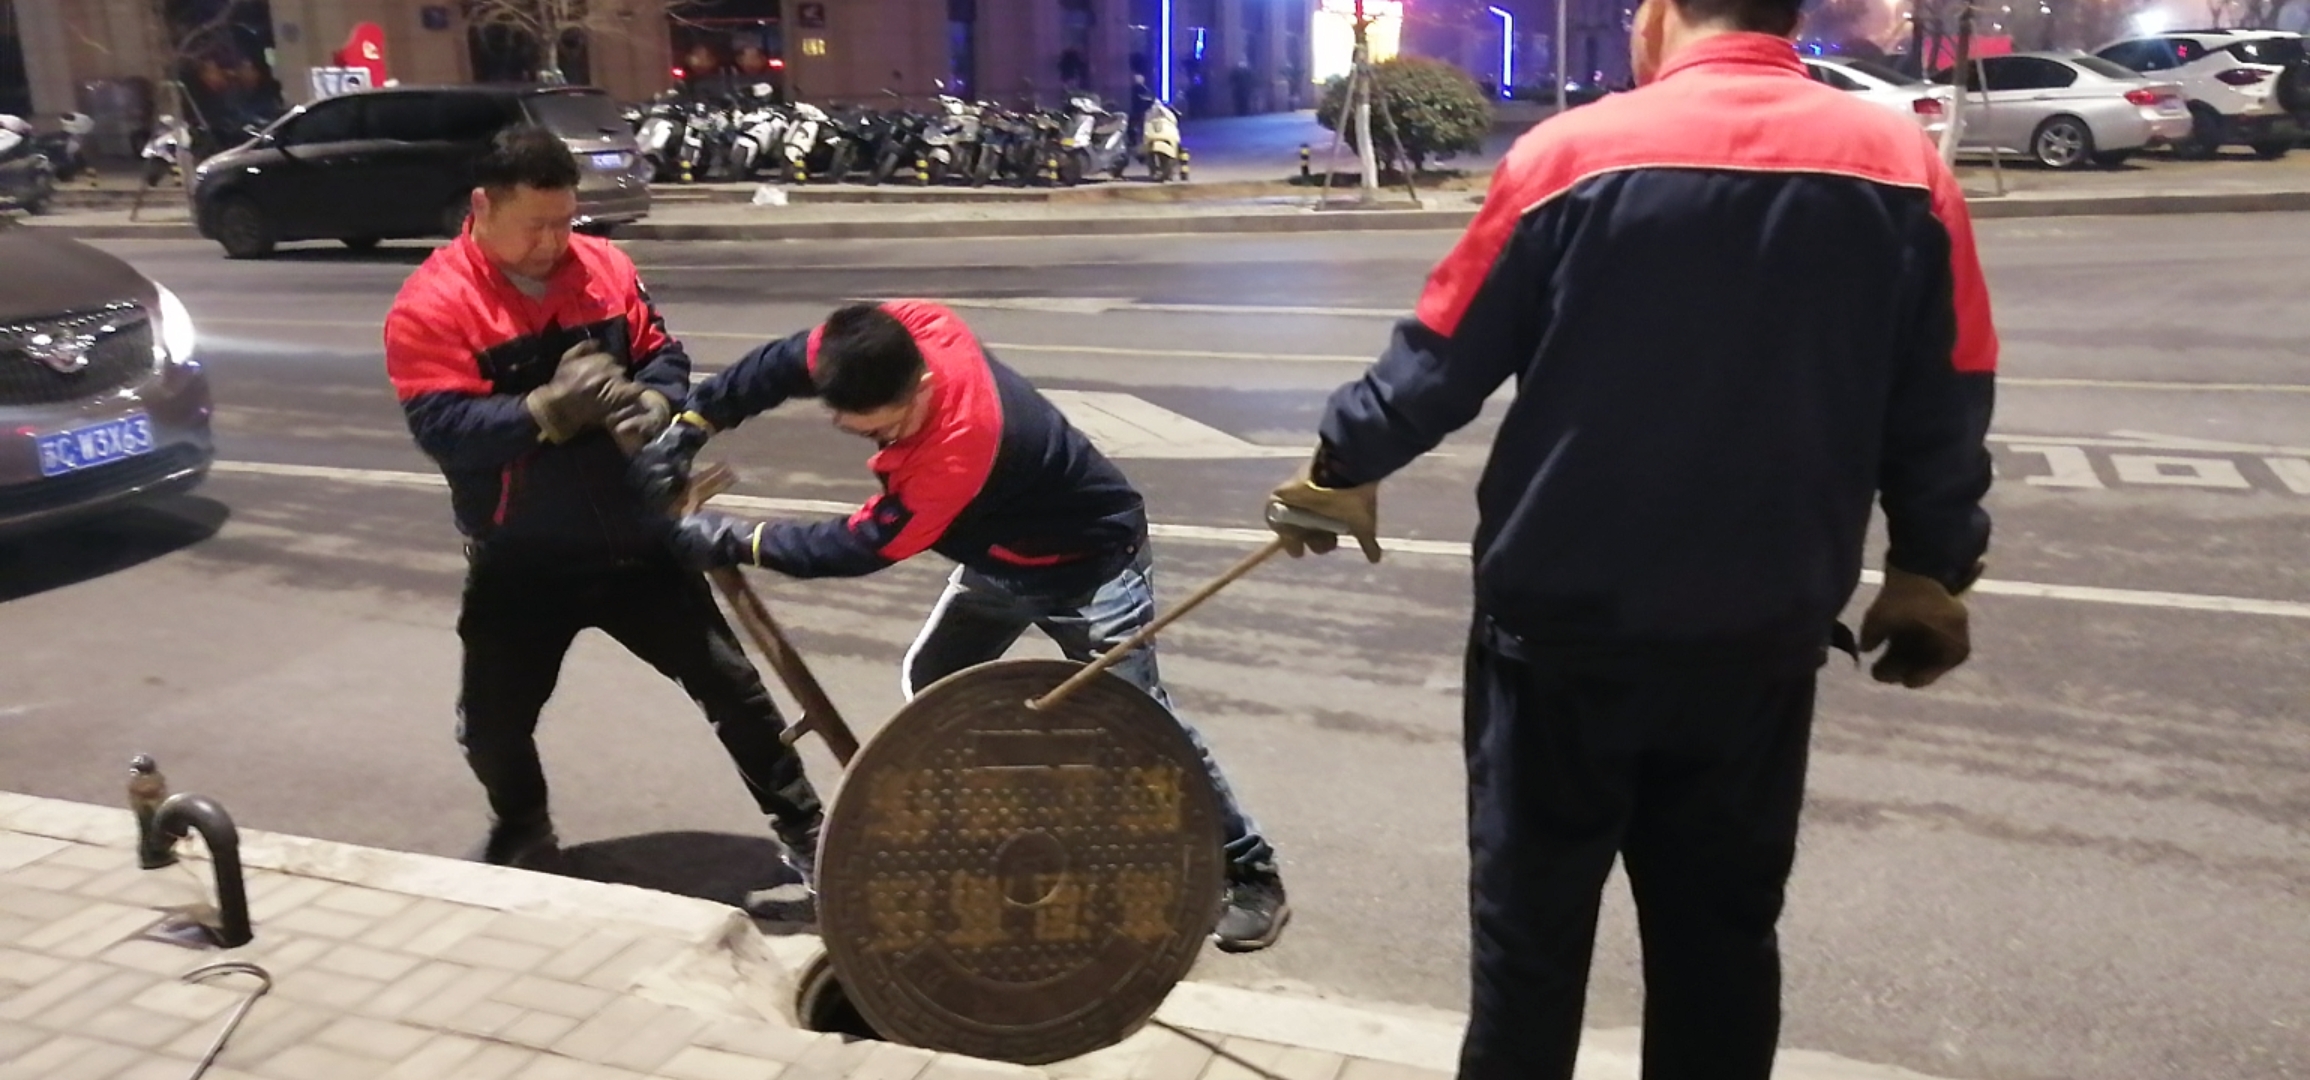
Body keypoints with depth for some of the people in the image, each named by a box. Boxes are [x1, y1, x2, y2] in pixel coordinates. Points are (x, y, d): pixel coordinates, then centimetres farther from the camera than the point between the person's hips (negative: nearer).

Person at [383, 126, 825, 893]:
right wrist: (548, 409, -33)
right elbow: (443, 428, -20)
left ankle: (801, 827, 21)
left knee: (727, 680, 6)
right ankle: (522, 835, 41)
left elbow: (663, 355, 4)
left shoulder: (604, 267, 1)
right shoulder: (430, 306, -12)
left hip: (632, 539, 2)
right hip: (520, 561, -2)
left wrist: (651, 404, -19)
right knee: (492, 722, 9)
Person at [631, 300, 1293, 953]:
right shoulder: (896, 335, -24)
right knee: (927, 683, 9)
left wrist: (736, 542, -22)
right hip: (1002, 558, 8)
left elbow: (863, 547, -29)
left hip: (1088, 561, -8)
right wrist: (690, 427, -11)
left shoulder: (962, 447, -42)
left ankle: (1250, 874, 8)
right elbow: (782, 365, -7)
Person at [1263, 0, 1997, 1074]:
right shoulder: (1906, 166, -1)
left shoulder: (1571, 152, -9)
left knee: (1532, 917, 13)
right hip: (1763, 633, 3)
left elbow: (1443, 360, -4)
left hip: (1562, 621, -2)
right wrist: (1929, 569, 17)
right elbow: (1945, 411, 3)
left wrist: (1342, 464, 13)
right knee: (1722, 926, 16)